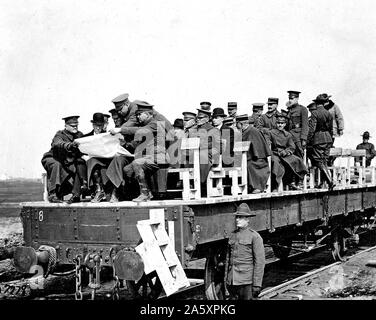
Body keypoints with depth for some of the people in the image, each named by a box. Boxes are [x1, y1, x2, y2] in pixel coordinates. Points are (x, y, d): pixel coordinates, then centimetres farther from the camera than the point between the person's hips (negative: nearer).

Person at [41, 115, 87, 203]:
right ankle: (52, 194, -34)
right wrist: (69, 145, -55)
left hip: (69, 162, 4)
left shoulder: (80, 135, 4)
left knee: (80, 164, -23)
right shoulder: (60, 135, -12)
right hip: (51, 159, -4)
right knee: (56, 164, -36)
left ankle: (76, 195, -25)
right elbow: (58, 144, -36)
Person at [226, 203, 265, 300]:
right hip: (233, 281, 6)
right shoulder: (233, 235, 13)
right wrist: (227, 279, 13)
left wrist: (257, 284, -13)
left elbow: (260, 262, -9)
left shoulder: (254, 236, -5)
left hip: (247, 281, -6)